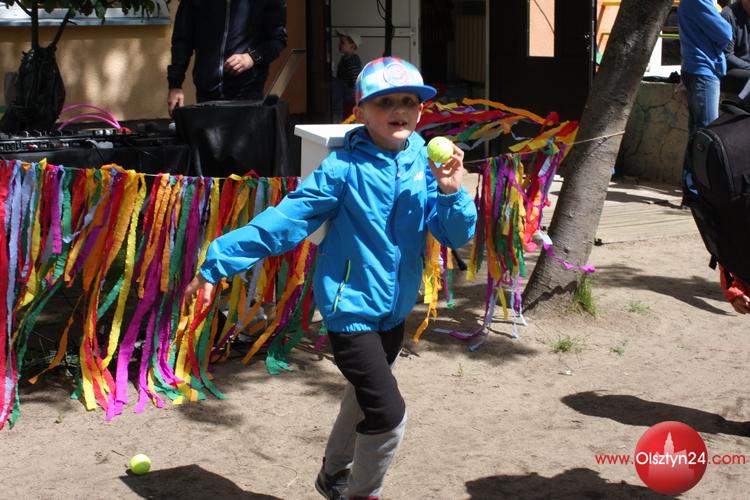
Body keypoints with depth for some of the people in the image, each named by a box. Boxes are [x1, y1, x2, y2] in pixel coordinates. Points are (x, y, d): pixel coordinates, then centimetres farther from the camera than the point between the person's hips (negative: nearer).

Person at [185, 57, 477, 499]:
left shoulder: (427, 166, -4)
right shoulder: (344, 169, -18)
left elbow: (458, 236, -6)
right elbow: (285, 219, -18)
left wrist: (452, 192, -26)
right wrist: (219, 263, -19)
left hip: (395, 309, 6)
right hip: (352, 308, -6)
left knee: (365, 400, 24)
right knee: (388, 414, -13)